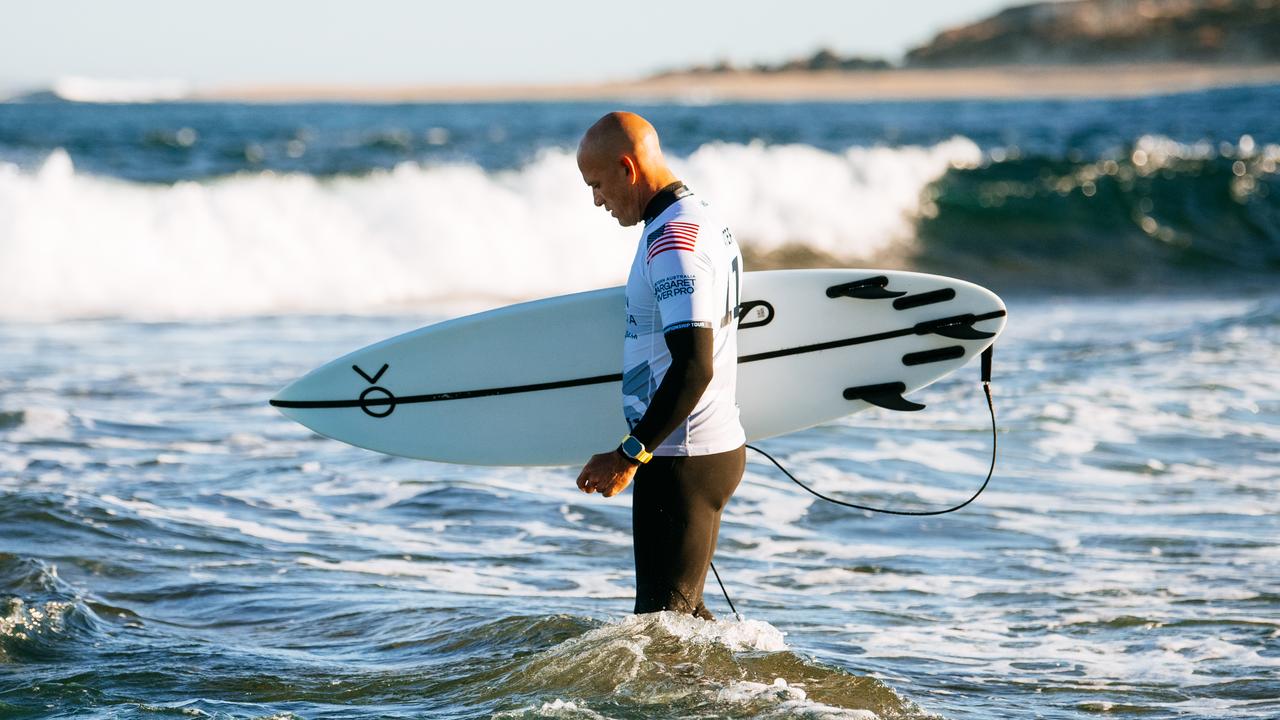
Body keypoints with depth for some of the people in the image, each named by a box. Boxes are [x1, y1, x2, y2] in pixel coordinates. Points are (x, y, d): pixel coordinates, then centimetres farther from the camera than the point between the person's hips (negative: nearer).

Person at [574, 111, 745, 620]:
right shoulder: (702, 220, 15)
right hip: (717, 445, 11)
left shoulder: (672, 238, -19)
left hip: (681, 461, -11)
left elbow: (693, 367, -27)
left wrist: (630, 456, -24)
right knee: (683, 612, 18)